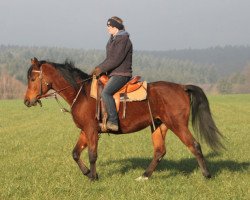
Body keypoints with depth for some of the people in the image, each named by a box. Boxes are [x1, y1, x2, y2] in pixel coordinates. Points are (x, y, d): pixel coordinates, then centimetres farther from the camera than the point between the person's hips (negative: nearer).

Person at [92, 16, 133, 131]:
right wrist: (98, 68, 5)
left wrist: (101, 69, -17)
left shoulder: (123, 40, -13)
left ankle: (113, 122, -33)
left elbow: (116, 60, -20)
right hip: (113, 74, 11)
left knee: (105, 92, -30)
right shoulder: (113, 40, 19)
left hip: (121, 74, -11)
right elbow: (109, 59, 20)